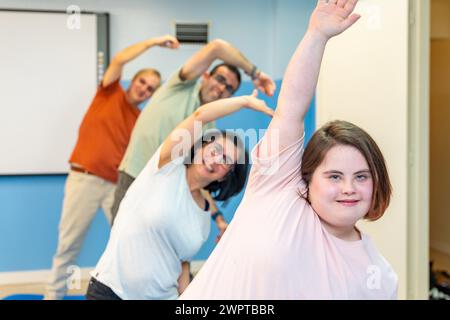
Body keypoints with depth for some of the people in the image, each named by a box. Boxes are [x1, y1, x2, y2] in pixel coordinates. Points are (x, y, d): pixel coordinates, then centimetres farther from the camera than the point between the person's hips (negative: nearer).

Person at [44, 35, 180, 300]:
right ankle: (54, 294, 15)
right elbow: (119, 60, -9)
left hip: (118, 185, 3)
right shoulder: (110, 93, 6)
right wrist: (153, 42, -9)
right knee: (69, 242, 3)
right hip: (85, 179, -3)